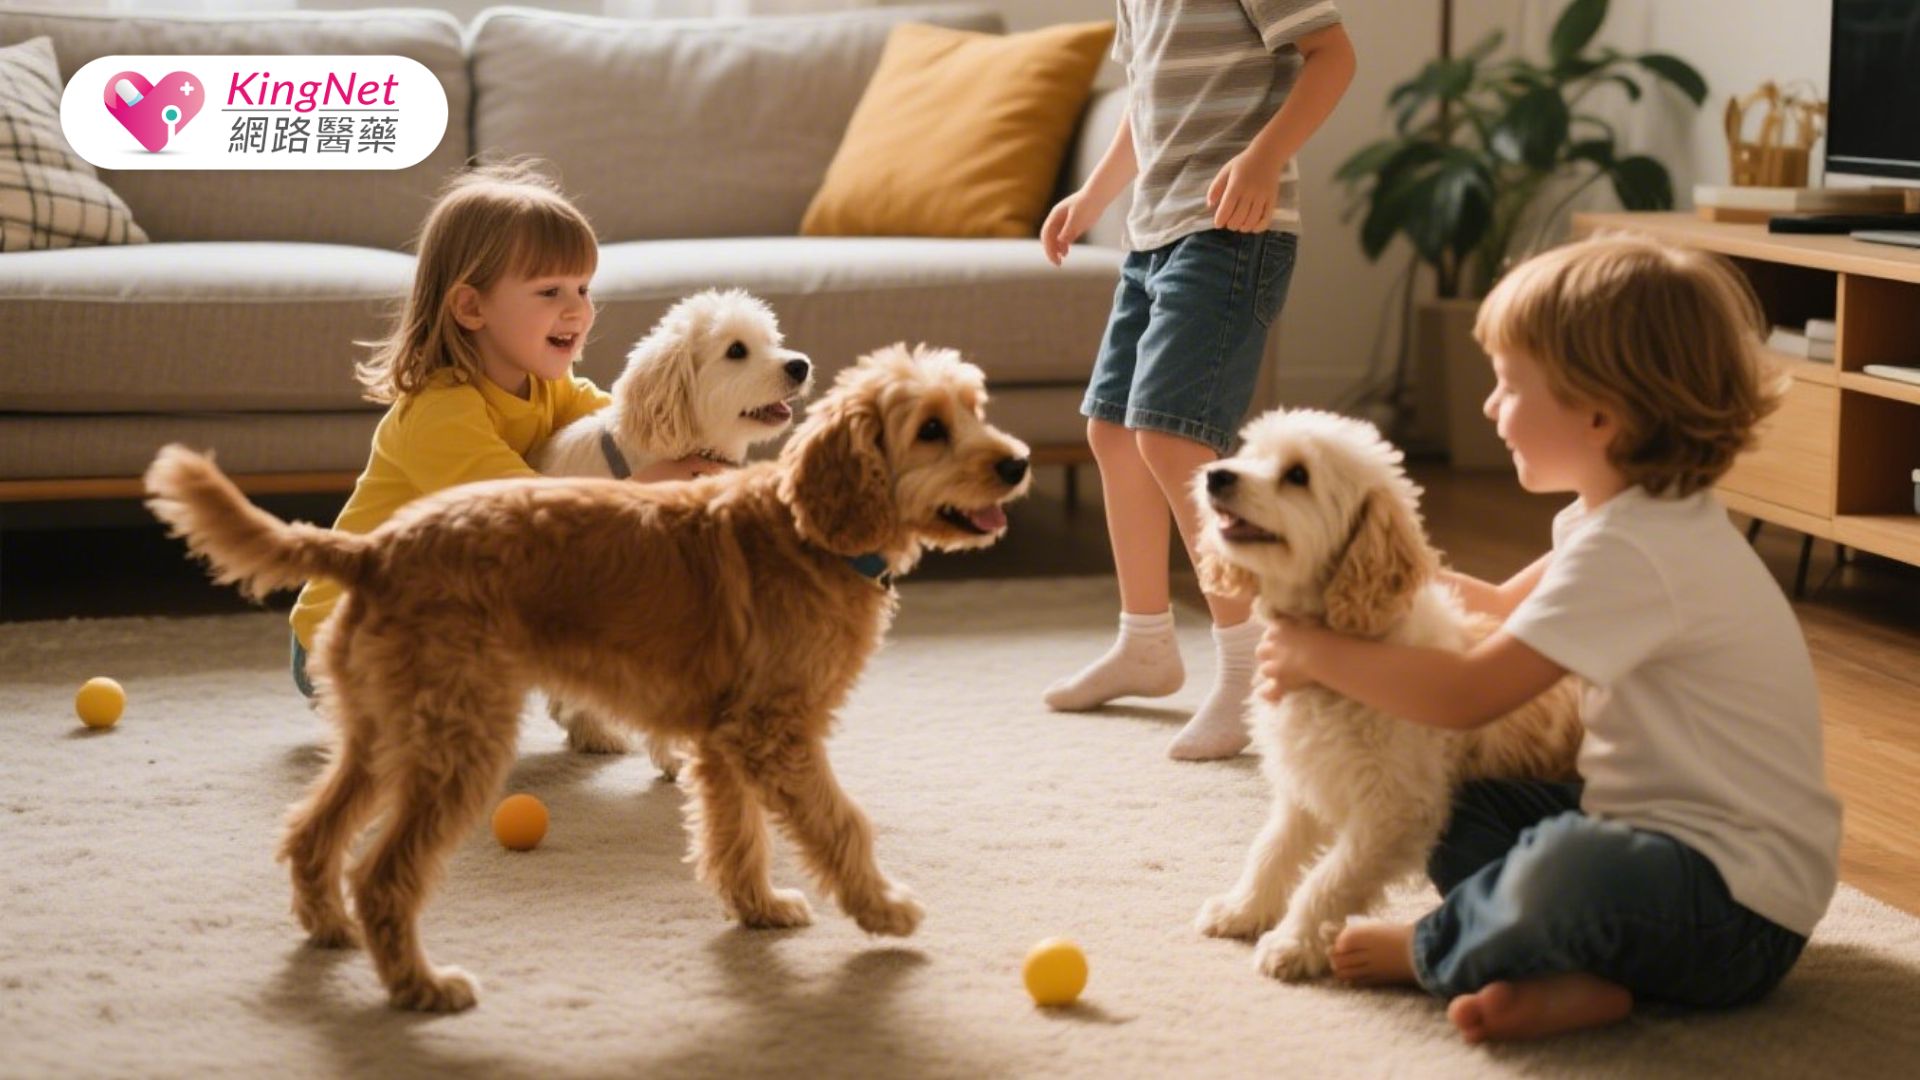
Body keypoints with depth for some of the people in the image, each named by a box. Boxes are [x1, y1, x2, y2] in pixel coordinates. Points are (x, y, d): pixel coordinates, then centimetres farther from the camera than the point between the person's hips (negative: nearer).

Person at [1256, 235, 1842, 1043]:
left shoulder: (1631, 551, -23)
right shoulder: (1639, 516, 11)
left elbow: (1464, 696, -24)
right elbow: (1507, 605, 30)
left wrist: (1316, 654, -11)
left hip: (1738, 904, -11)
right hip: (1662, 824, 11)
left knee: (1565, 870, -38)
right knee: (1453, 811, 13)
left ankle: (1432, 952, -6)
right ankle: (1573, 979, -10)